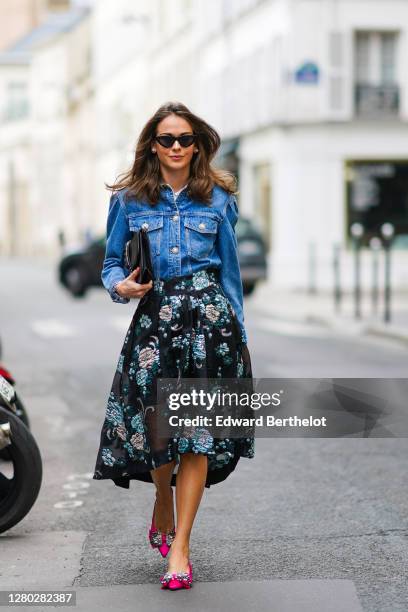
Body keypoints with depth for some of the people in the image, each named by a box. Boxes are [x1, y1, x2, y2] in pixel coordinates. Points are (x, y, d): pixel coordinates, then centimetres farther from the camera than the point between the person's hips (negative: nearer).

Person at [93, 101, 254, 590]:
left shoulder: (218, 198, 8)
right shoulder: (129, 198, 7)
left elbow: (230, 270, 12)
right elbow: (111, 262, 11)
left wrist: (239, 334, 11)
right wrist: (120, 285, -12)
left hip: (209, 315, 0)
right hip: (153, 315, 0)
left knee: (197, 426, -5)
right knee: (155, 421, 0)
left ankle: (179, 546, -1)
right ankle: (163, 506, 33)